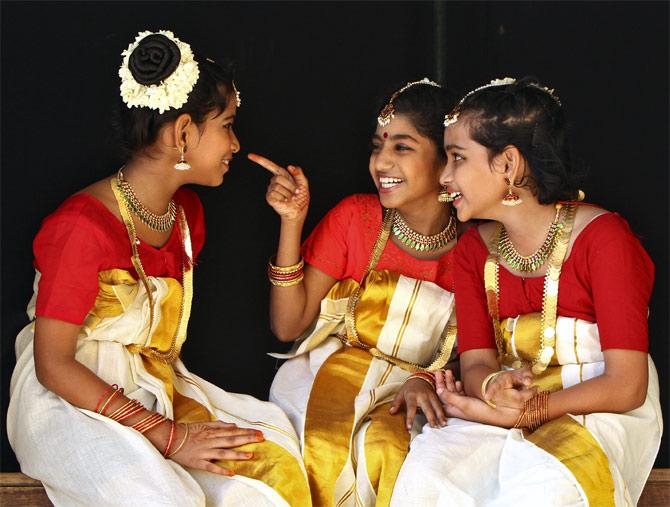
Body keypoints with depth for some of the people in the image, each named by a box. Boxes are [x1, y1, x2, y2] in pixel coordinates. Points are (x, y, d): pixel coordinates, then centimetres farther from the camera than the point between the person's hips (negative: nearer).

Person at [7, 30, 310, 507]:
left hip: (152, 387, 8)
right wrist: (167, 435, -23)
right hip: (70, 398, -8)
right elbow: (53, 365, -20)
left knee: (268, 443, -12)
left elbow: (165, 330, 12)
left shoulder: (187, 212, 8)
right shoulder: (84, 226, -20)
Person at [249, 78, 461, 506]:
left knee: (388, 444, -35)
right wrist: (292, 221, -10)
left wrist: (425, 380, -21)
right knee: (328, 443, -33)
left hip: (412, 390, 0)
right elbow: (288, 326, -2)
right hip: (332, 373, 1)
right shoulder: (354, 218, 1)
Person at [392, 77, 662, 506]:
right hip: (511, 408, 4)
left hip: (601, 411, -4)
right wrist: (494, 386, -25)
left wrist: (516, 414, -22)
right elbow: (475, 362, 1)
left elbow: (626, 386, -14)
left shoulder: (603, 237, -10)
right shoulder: (475, 249, 9)